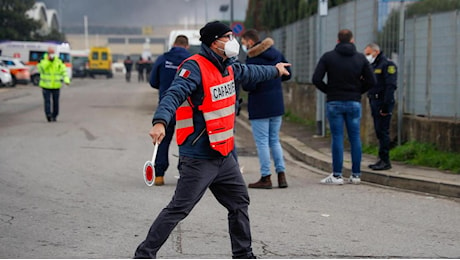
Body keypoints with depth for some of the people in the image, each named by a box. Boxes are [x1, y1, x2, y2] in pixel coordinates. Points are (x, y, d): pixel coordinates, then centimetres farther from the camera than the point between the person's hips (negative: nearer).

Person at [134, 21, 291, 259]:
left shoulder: (227, 66, 11)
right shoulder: (195, 67, -16)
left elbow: (248, 72, 33)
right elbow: (174, 94, -30)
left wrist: (274, 70, 50)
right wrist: (160, 122, -47)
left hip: (223, 155, 9)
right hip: (199, 157, -9)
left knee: (240, 203, 19)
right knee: (178, 209, -10)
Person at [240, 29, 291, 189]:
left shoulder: (253, 60, -16)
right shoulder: (277, 54, 7)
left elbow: (250, 86, -21)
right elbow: (287, 75, 15)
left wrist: (241, 82, 0)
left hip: (259, 106, -7)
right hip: (277, 105, 7)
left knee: (262, 142, 1)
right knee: (274, 140, 15)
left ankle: (265, 178, 3)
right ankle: (281, 175, 10)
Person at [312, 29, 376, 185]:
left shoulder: (328, 57, -2)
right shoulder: (360, 58, 3)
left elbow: (316, 79, -9)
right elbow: (371, 81, -1)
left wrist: (328, 90, 6)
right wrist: (358, 91, 11)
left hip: (334, 102, -2)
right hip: (354, 102, 2)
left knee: (337, 137, -2)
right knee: (355, 138, 6)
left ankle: (337, 175, -3)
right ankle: (356, 174, 8)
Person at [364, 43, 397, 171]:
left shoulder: (387, 65, -9)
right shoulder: (373, 66, 19)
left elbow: (390, 86, -17)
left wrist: (386, 106, -22)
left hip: (383, 103, -9)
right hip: (374, 103, 9)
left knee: (383, 131, -10)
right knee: (379, 132, 10)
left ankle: (385, 161, -8)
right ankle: (382, 160, 14)